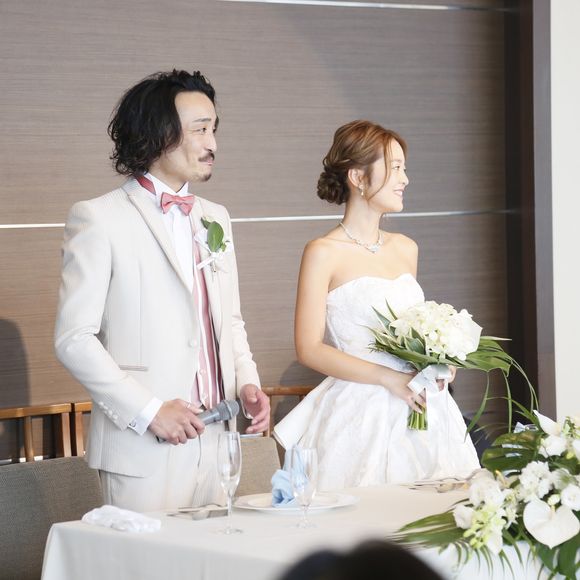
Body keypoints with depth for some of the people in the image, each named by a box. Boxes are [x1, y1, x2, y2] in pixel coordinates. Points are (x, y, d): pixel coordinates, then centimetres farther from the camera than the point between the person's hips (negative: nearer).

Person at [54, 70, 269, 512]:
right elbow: (74, 338, -9)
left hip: (215, 443, 6)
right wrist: (148, 410, -15)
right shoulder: (99, 219, -5)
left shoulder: (215, 219, 16)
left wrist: (246, 381, 4)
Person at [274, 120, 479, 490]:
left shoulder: (406, 249, 13)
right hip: (361, 414, -6)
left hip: (420, 411, 6)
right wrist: (390, 379, -16)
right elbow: (309, 349, -10)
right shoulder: (323, 254, -6)